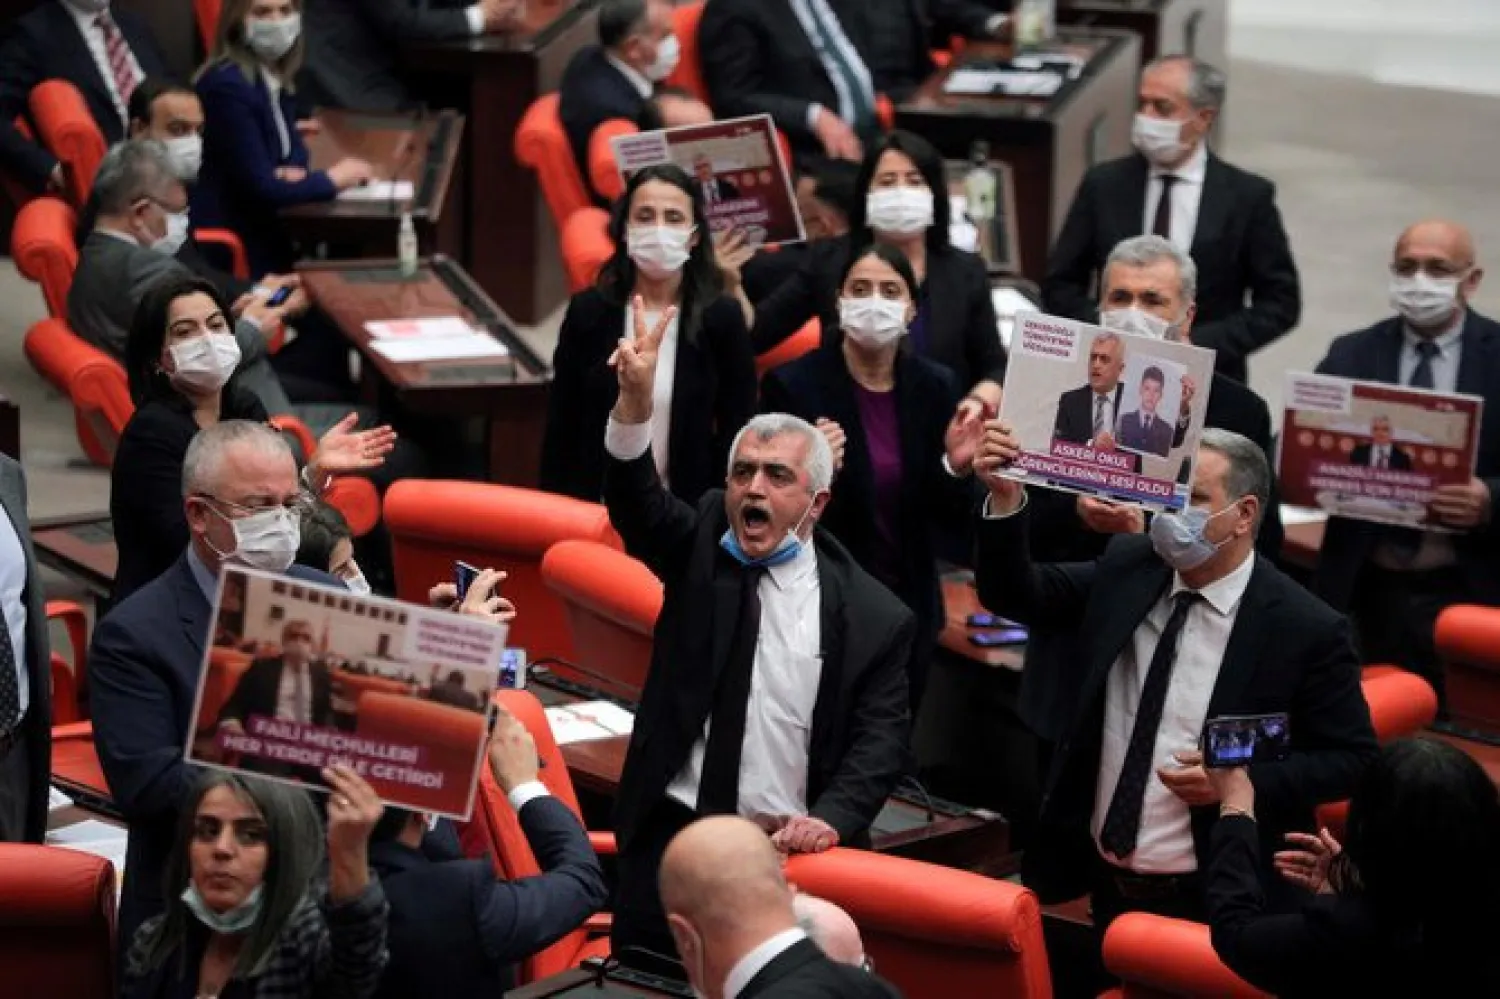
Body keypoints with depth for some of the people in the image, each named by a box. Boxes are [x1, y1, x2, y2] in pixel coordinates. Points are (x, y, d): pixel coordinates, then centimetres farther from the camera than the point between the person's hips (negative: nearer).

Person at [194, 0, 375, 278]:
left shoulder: (275, 73, 4)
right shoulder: (227, 85, -22)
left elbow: (291, 143, 15)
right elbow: (259, 188, -23)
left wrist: (295, 171, -9)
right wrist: (331, 179, -14)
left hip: (263, 226, 8)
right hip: (229, 241, -8)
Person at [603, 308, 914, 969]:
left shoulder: (874, 616, -2)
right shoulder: (699, 549, 5)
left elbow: (881, 739, -3)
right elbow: (636, 501, -13)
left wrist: (832, 817, -21)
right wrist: (635, 401, -32)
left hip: (785, 848, -2)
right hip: (670, 834, 2)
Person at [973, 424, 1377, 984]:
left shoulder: (1305, 628, -14)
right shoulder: (1126, 568, 0)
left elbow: (1352, 759, -8)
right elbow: (1016, 597, 1)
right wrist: (1006, 500, -15)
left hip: (1213, 901, -5)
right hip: (1105, 881, 5)